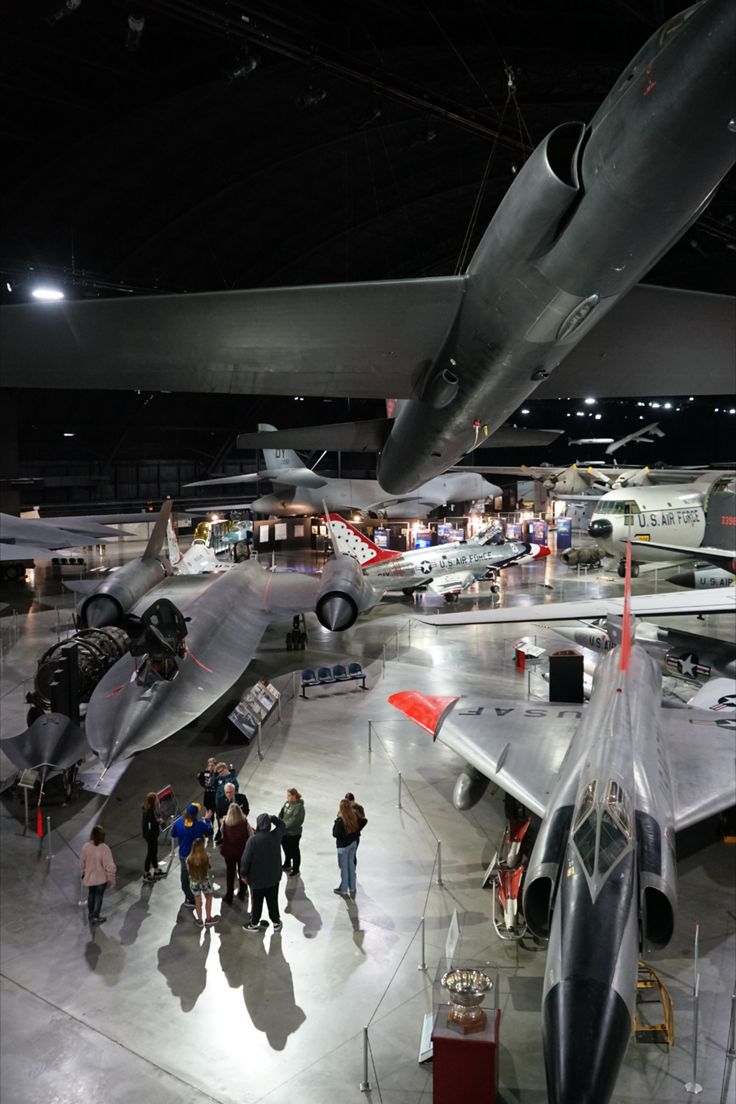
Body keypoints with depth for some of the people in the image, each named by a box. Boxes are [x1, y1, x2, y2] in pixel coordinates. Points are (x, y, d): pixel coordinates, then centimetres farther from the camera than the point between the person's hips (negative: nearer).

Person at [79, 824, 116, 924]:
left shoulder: (86, 847, -16)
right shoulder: (104, 848, -27)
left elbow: (82, 862, -2)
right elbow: (110, 866, -22)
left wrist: (83, 874, 17)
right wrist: (111, 879, -7)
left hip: (89, 877, 4)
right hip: (101, 878, -4)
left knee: (91, 895, 24)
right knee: (98, 896, 15)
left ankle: (90, 915, 40)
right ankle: (95, 917, 25)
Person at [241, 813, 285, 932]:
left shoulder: (253, 840, -22)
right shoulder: (276, 836, -12)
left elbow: (246, 859, -17)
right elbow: (281, 824, 10)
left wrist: (244, 873, -3)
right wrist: (272, 818, -7)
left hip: (257, 878, -3)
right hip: (274, 877, 3)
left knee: (257, 902, 15)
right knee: (273, 901, 19)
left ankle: (254, 924, 30)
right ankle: (276, 923, 31)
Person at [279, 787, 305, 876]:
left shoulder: (299, 807, -23)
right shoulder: (287, 803, 1)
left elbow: (293, 821, -27)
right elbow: (281, 814, 7)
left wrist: (283, 826, -26)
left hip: (293, 833, -8)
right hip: (284, 832, 8)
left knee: (294, 851, 8)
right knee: (286, 848, 25)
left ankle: (295, 869, 24)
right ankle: (287, 865, 47)